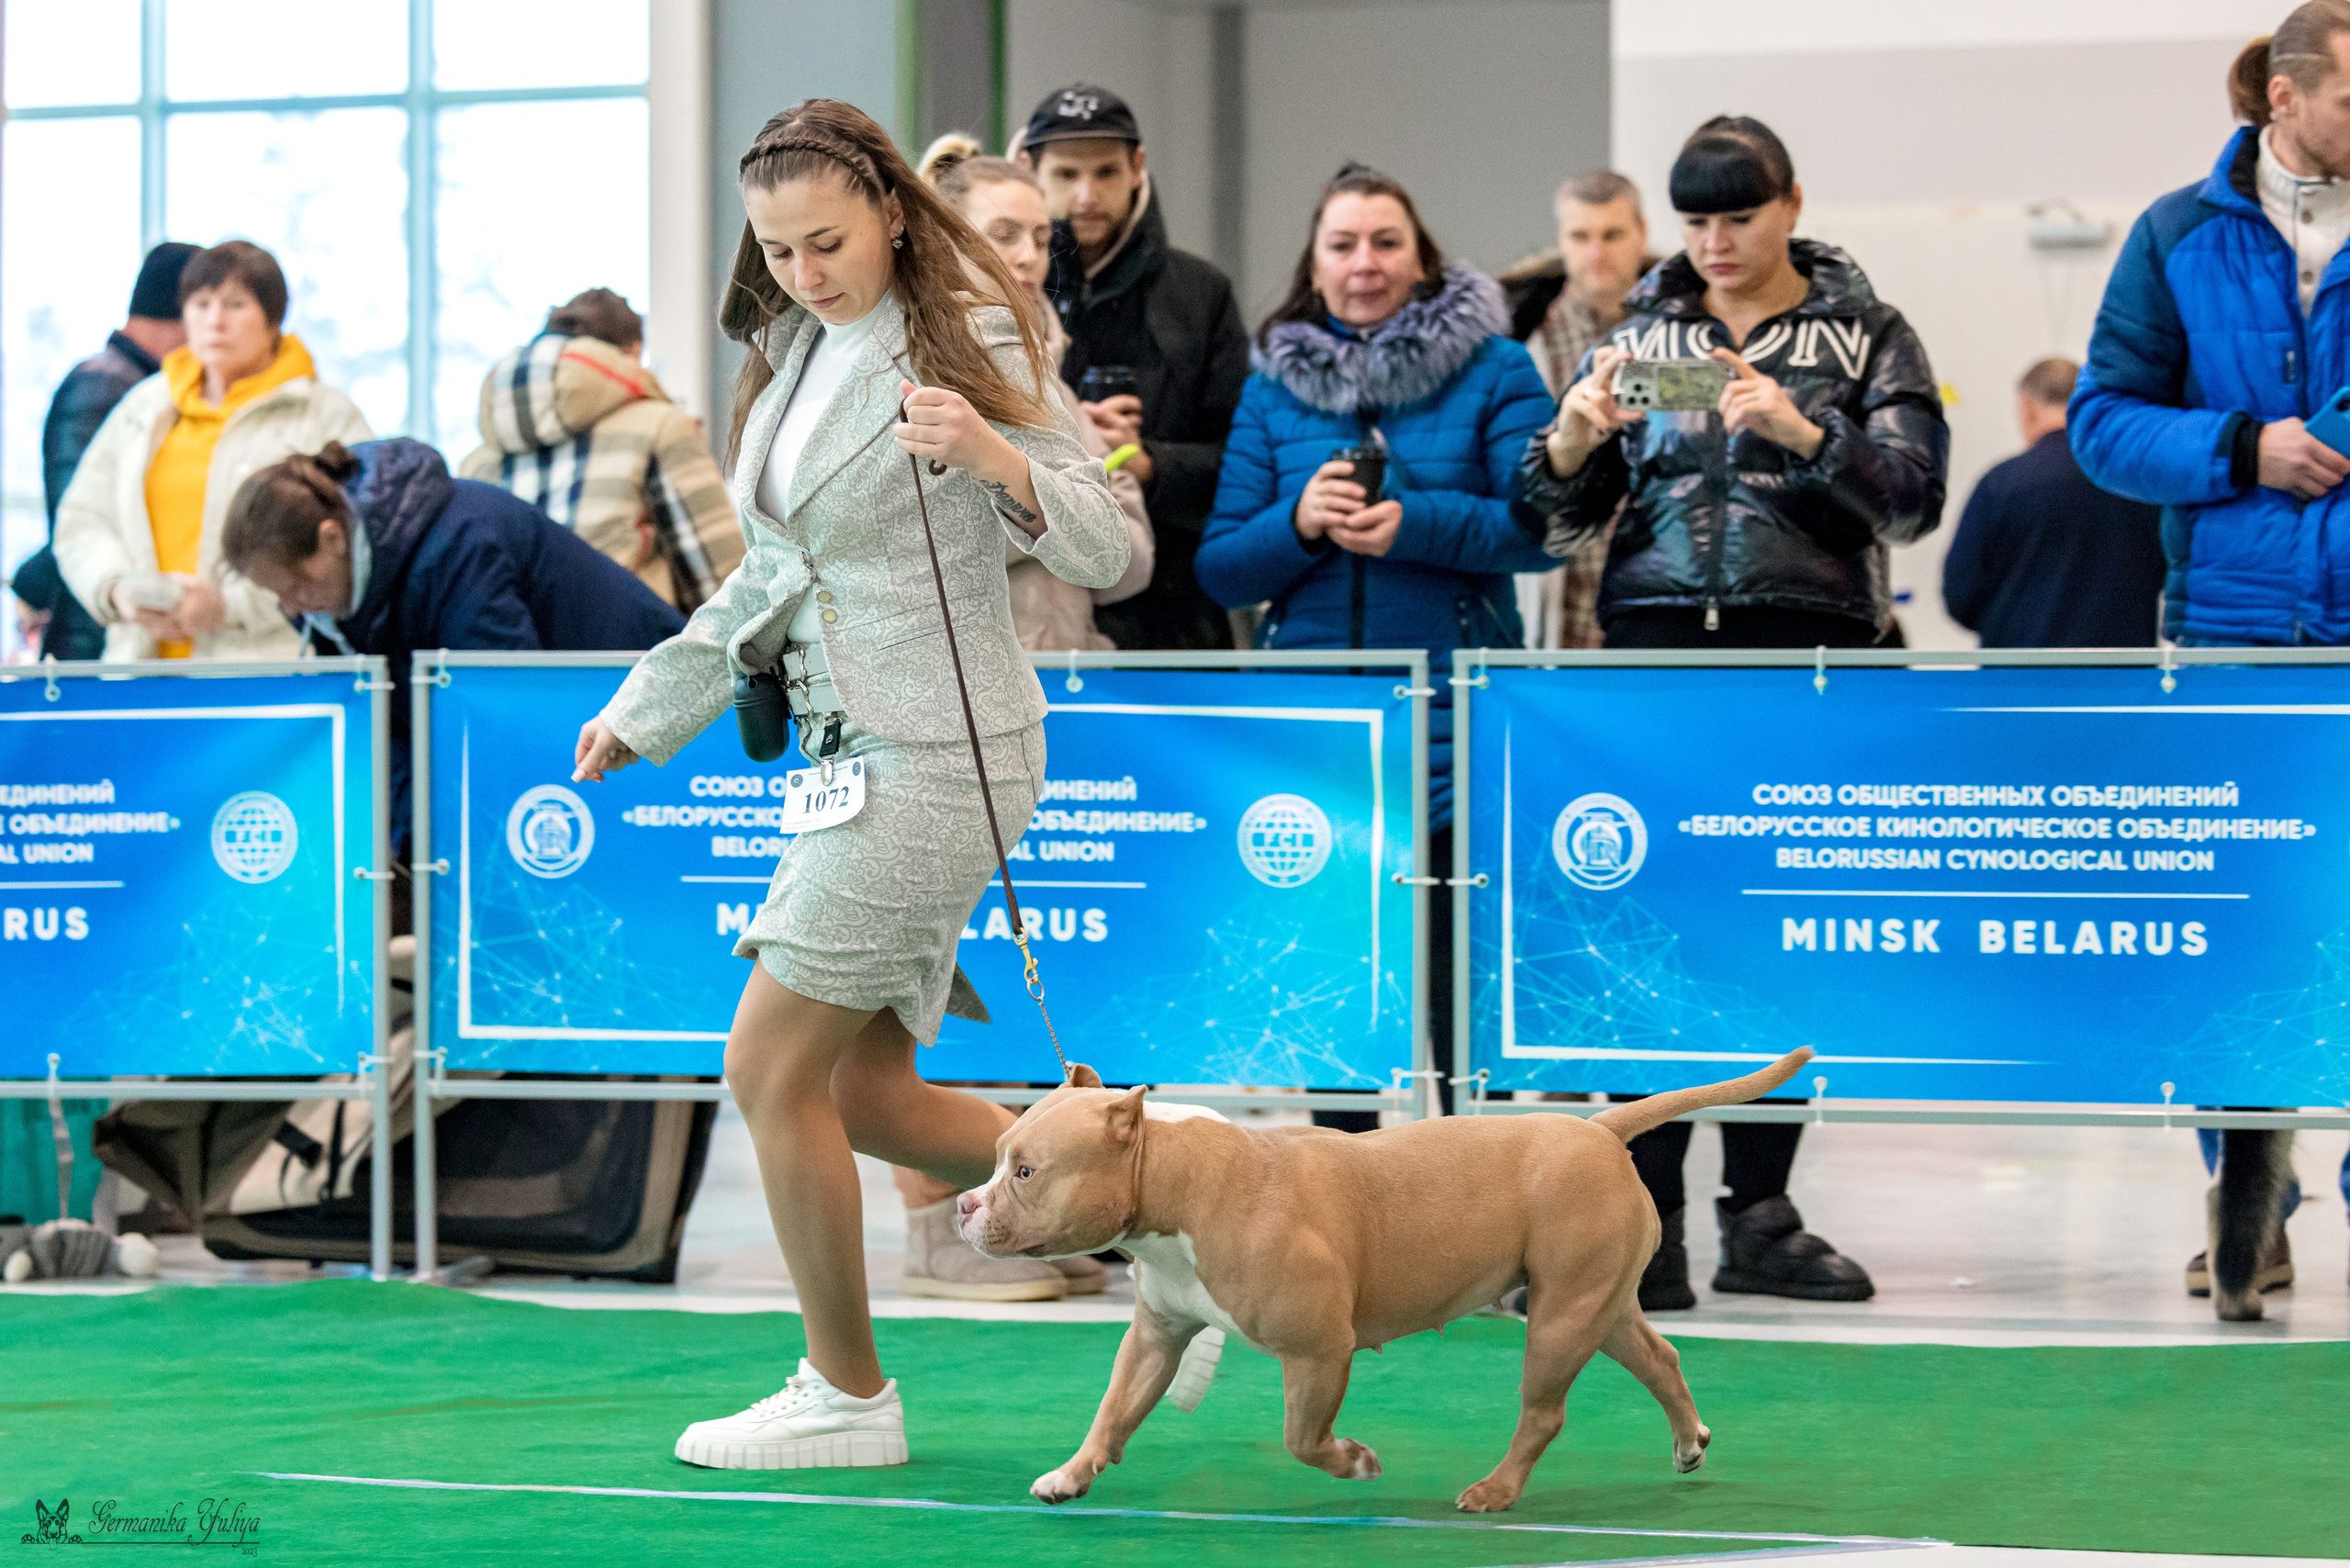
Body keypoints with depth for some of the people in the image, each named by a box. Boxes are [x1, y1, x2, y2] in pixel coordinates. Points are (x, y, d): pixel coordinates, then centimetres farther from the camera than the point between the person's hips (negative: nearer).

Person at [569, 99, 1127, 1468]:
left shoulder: (971, 343, -11)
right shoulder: (798, 356, 13)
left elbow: (1109, 552, -14)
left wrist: (993, 456, -31)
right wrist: (646, 712, 24)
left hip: (937, 755, -9)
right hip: (853, 753, 9)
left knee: (774, 1069, -6)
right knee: (864, 1092, 9)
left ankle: (846, 1396, 7)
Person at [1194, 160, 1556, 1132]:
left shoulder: (1492, 370, 2)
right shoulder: (1273, 388, 10)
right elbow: (1221, 568, 7)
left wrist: (1415, 523, -18)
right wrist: (1299, 523, -12)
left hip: (1453, 715, -3)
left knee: (1461, 971, -4)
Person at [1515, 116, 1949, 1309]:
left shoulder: (1866, 337, 8)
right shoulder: (1640, 334, 12)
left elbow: (1913, 495, -5)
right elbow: (1560, 522, 9)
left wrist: (1801, 432, -21)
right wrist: (1573, 437, -13)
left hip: (1809, 650, -1)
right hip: (1660, 648, 1)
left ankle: (1760, 1216, 11)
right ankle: (1644, 1224, -6)